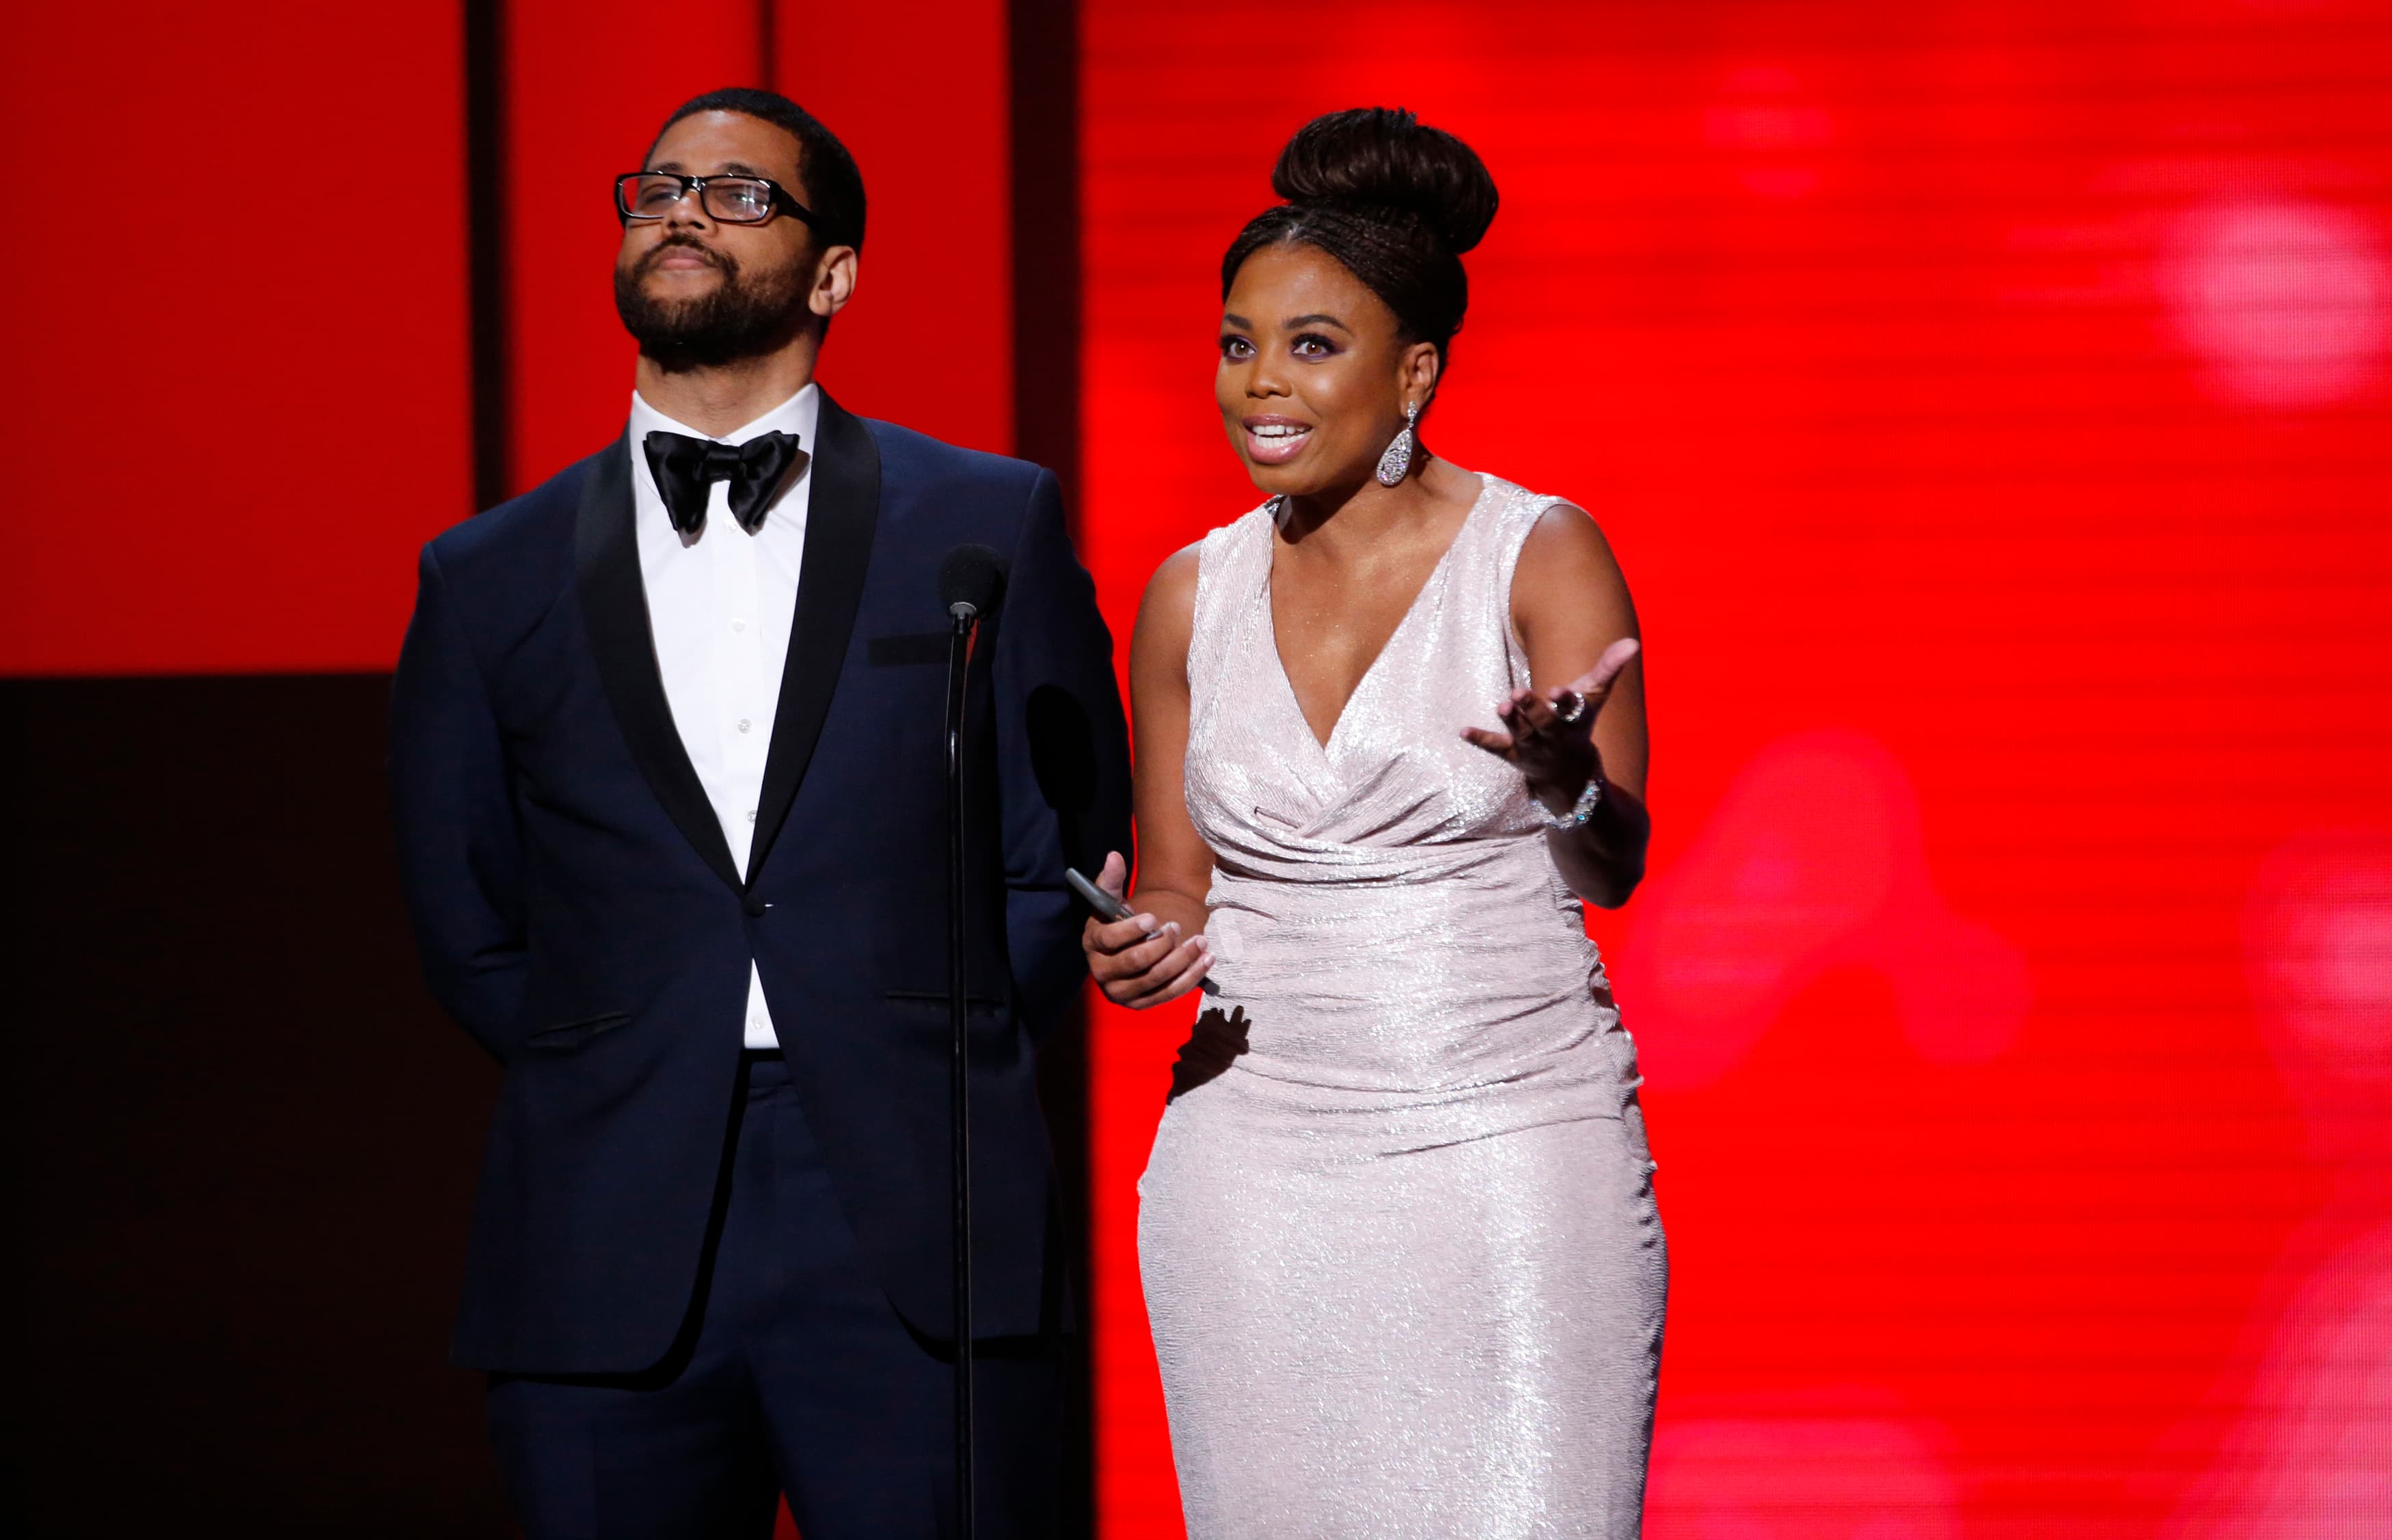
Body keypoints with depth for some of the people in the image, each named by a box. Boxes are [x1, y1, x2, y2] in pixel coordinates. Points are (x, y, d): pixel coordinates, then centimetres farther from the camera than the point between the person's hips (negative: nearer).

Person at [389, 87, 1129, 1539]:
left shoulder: (990, 524, 8)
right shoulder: (493, 577, 11)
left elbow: (1069, 855, 9)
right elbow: (465, 925, 16)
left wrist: (934, 1076, 2)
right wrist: (627, 1089, 7)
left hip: (918, 1254, -1)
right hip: (608, 1267, 1)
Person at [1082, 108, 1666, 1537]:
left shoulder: (1543, 555, -2)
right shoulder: (1195, 593, 9)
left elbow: (1615, 868, -7)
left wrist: (1566, 777, -30)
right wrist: (1142, 950, -7)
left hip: (1512, 1155, -3)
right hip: (1257, 1159, 3)